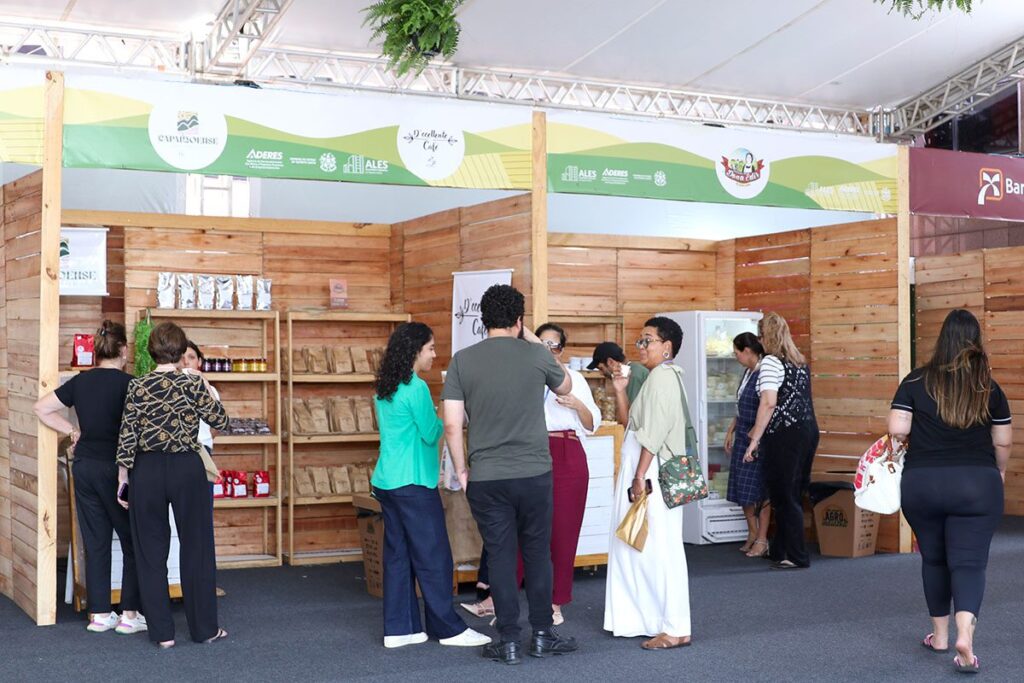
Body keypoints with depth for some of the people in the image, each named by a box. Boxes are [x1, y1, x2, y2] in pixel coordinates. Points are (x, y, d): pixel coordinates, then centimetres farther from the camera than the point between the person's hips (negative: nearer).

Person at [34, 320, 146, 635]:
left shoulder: (80, 382, 4)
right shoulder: (127, 383, -12)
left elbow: (42, 409, 11)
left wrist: (72, 431, 12)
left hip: (84, 466, 6)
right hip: (116, 467, -6)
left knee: (95, 541, 11)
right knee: (133, 541, 6)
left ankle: (99, 614, 15)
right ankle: (129, 614, 7)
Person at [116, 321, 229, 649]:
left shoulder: (137, 387, -3)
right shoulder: (193, 385, -6)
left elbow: (127, 435, -4)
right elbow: (221, 421, 3)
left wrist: (123, 477, 4)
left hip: (147, 471, 1)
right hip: (187, 469, -1)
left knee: (151, 552, 9)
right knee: (197, 549, 9)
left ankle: (162, 632, 12)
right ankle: (204, 628, 16)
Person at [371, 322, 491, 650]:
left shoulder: (384, 389, 11)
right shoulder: (416, 387, -16)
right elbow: (430, 433, -12)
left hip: (387, 481, 9)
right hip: (413, 484, -9)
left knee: (398, 555, 10)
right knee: (433, 557, 0)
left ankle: (398, 629, 13)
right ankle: (448, 629, 7)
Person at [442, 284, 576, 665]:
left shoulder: (463, 360, -2)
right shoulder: (535, 355, -3)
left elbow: (451, 425, -5)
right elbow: (565, 387, 19)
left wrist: (461, 470, 7)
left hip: (486, 477, 0)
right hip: (534, 473, 0)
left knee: (500, 557, 7)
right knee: (538, 554, 13)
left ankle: (509, 643, 11)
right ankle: (542, 635, 21)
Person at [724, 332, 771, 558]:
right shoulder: (747, 372, 11)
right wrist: (731, 430, 20)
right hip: (743, 437, 9)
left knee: (759, 490, -2)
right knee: (741, 488, 12)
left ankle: (762, 539, 6)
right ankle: (753, 533, 24)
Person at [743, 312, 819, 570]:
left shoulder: (771, 362, -10)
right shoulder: (800, 361, 15)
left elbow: (769, 403, -19)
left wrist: (755, 439, -15)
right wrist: (760, 430, 20)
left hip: (784, 434, -8)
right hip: (808, 430, 8)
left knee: (784, 496, 0)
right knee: (795, 493, 14)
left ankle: (797, 557, 2)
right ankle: (778, 550, 26)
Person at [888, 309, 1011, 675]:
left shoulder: (916, 381, -3)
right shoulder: (989, 388, 0)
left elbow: (896, 430, -9)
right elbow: (1004, 442, 4)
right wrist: (1000, 470, 23)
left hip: (922, 483, 1)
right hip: (977, 484, 0)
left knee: (933, 558, 17)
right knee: (969, 562, 0)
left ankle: (939, 634, 26)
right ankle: (965, 633, -20)